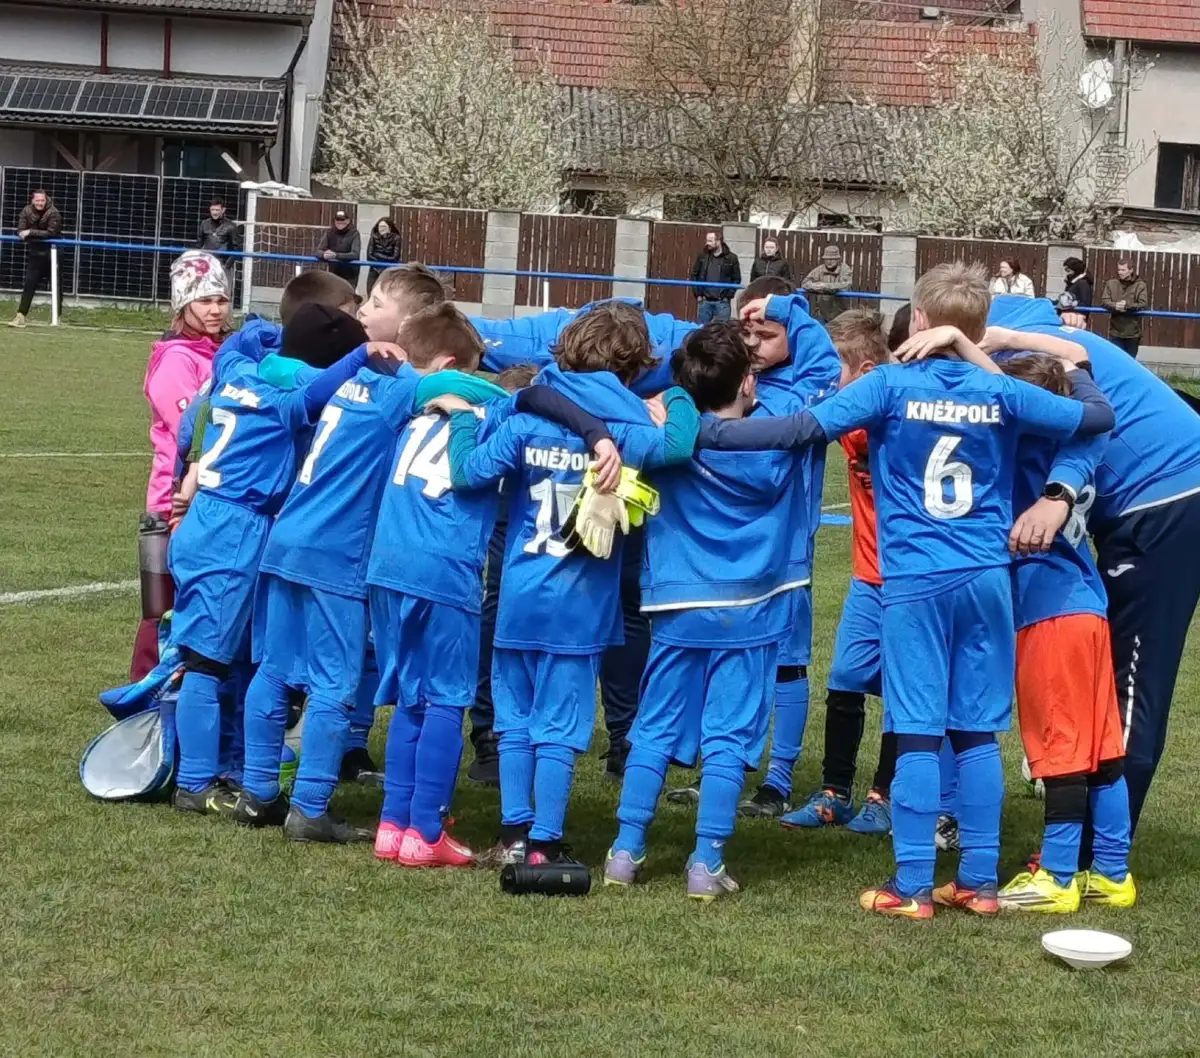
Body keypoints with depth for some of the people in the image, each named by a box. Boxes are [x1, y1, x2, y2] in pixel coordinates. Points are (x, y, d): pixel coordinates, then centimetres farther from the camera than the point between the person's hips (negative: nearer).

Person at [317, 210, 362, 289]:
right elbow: (319, 251, -4)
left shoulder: (354, 233, -11)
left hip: (350, 275, -4)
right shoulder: (329, 232, 0)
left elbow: (355, 254, -21)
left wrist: (336, 255, -36)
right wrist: (324, 255, -30)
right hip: (333, 273, 4)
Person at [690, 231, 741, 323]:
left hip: (722, 302, -3)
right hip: (704, 301, 3)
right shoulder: (702, 256, 6)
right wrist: (697, 294, 1)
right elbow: (694, 275, 10)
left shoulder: (731, 258, -1)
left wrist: (728, 296, -6)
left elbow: (736, 279, 1)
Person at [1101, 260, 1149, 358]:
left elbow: (1143, 305, -12)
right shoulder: (1111, 284, 4)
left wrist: (1127, 306, -26)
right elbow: (1104, 301, -4)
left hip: (1132, 332, -1)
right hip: (1115, 332, 1)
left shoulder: (1140, 285, -3)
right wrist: (1115, 306, -25)